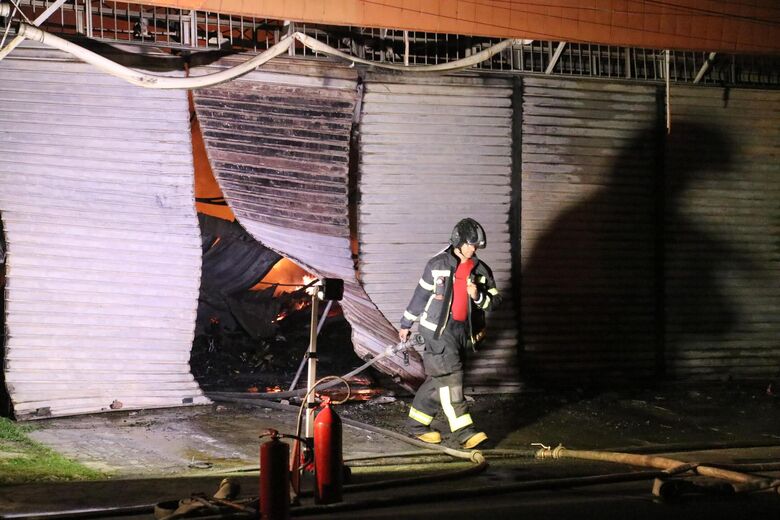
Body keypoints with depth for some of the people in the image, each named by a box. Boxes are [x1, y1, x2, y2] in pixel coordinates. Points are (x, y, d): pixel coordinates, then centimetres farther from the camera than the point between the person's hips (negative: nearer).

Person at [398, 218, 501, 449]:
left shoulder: (481, 270, 7)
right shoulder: (438, 265, -3)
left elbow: (495, 301, 6)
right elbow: (420, 294, 5)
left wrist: (478, 296, -15)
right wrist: (406, 324, 11)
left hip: (463, 330, 5)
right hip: (438, 326, -5)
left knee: (438, 380, 8)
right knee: (450, 374, -15)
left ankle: (417, 423, 22)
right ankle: (464, 431, -21)